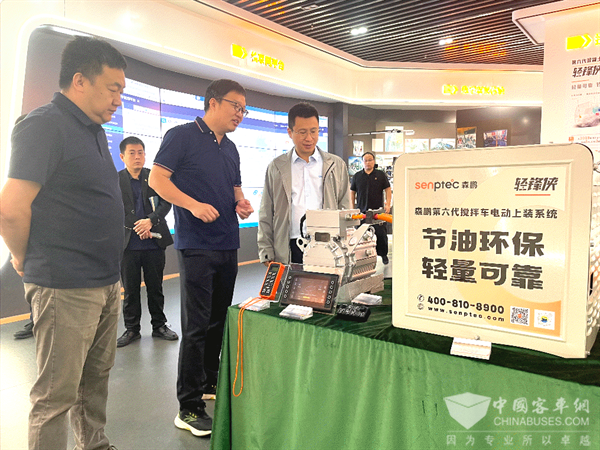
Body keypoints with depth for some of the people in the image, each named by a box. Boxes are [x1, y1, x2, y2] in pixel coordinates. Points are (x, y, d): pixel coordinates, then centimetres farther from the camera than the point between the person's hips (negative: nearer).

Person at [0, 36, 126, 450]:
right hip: (65, 288, -9)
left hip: (105, 284, 9)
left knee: (96, 379, 21)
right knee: (56, 395, 5)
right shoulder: (45, 126, -14)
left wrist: (112, 273, 16)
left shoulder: (95, 131, 14)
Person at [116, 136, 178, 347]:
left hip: (154, 243, 1)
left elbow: (166, 203, -1)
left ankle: (159, 326, 24)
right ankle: (132, 329, 22)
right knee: (130, 289, 8)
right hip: (128, 244, -1)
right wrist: (137, 227, -14)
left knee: (156, 287, 11)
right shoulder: (115, 180, 2)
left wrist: (150, 221, -17)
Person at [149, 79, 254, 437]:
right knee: (196, 326, -5)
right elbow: (157, 179, -9)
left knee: (218, 320, 15)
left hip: (228, 245, 8)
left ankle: (210, 382, 33)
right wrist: (194, 204, -21)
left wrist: (242, 204, 2)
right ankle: (189, 408, 7)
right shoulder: (182, 136, -4)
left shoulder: (231, 148, 18)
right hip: (196, 245, -7)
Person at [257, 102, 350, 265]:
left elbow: (345, 211, 11)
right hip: (289, 250, 0)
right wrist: (266, 254, 2)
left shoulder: (337, 165, 11)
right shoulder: (276, 167, 10)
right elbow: (266, 215, 9)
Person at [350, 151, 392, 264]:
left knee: (381, 234, 0)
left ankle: (383, 255, 15)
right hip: (361, 211, 2)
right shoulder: (357, 176, 11)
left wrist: (388, 204, -4)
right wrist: (352, 208, 8)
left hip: (378, 210, -1)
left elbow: (388, 190, 7)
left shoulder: (381, 175, 6)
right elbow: (352, 192, 14)